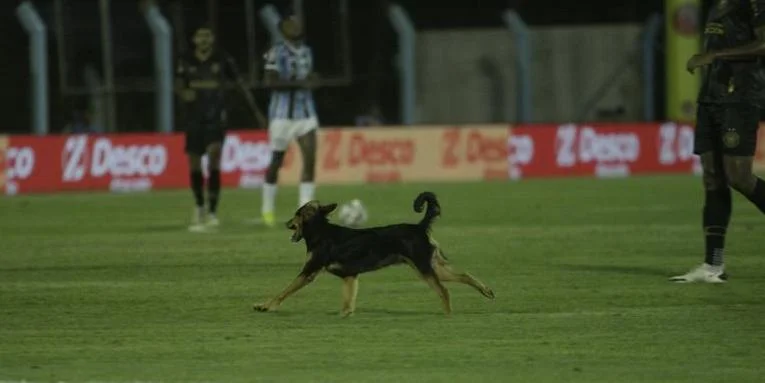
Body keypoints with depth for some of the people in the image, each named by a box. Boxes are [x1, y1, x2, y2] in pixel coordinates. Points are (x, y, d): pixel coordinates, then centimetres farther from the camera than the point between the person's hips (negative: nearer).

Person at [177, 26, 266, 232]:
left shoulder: (222, 59, -2)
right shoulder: (186, 61, 2)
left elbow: (241, 84, 5)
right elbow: (180, 87, 10)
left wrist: (256, 111, 7)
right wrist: (185, 94, -16)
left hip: (216, 116, -2)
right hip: (194, 117, 2)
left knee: (214, 156, -20)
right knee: (194, 164, 6)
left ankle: (212, 211, -19)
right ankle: (199, 207, 28)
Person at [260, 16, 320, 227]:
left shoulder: (306, 52, 12)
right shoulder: (277, 52, -10)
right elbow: (269, 82, -20)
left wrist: (311, 81, 3)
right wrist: (298, 83, -23)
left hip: (306, 113, 5)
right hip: (283, 114, -5)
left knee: (310, 158, -8)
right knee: (277, 161, 5)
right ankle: (268, 208, 22)